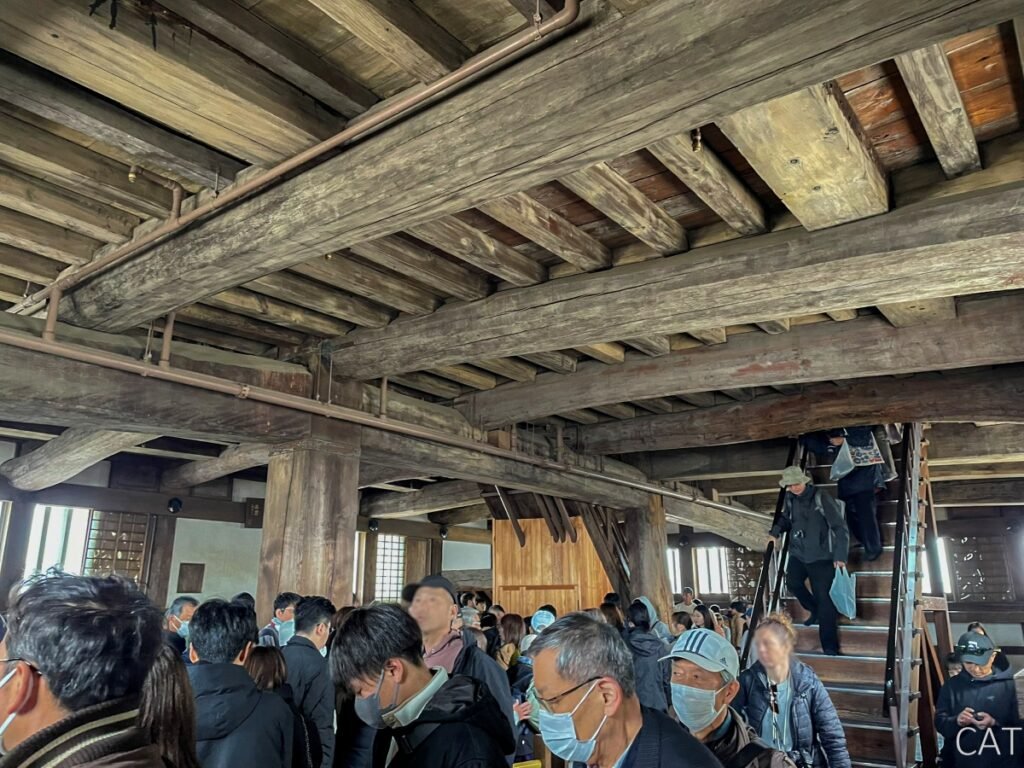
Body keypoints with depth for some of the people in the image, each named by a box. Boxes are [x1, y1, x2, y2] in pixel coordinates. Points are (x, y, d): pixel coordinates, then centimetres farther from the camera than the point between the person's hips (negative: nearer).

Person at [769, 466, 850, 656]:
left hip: (821, 556, -5)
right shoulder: (790, 499, -1)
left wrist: (840, 556, -20)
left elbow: (840, 527, -15)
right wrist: (775, 532, 0)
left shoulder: (821, 498, -17)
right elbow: (785, 518, 19)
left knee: (823, 598, -4)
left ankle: (830, 646, 6)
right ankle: (815, 611, 30)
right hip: (798, 553, 5)